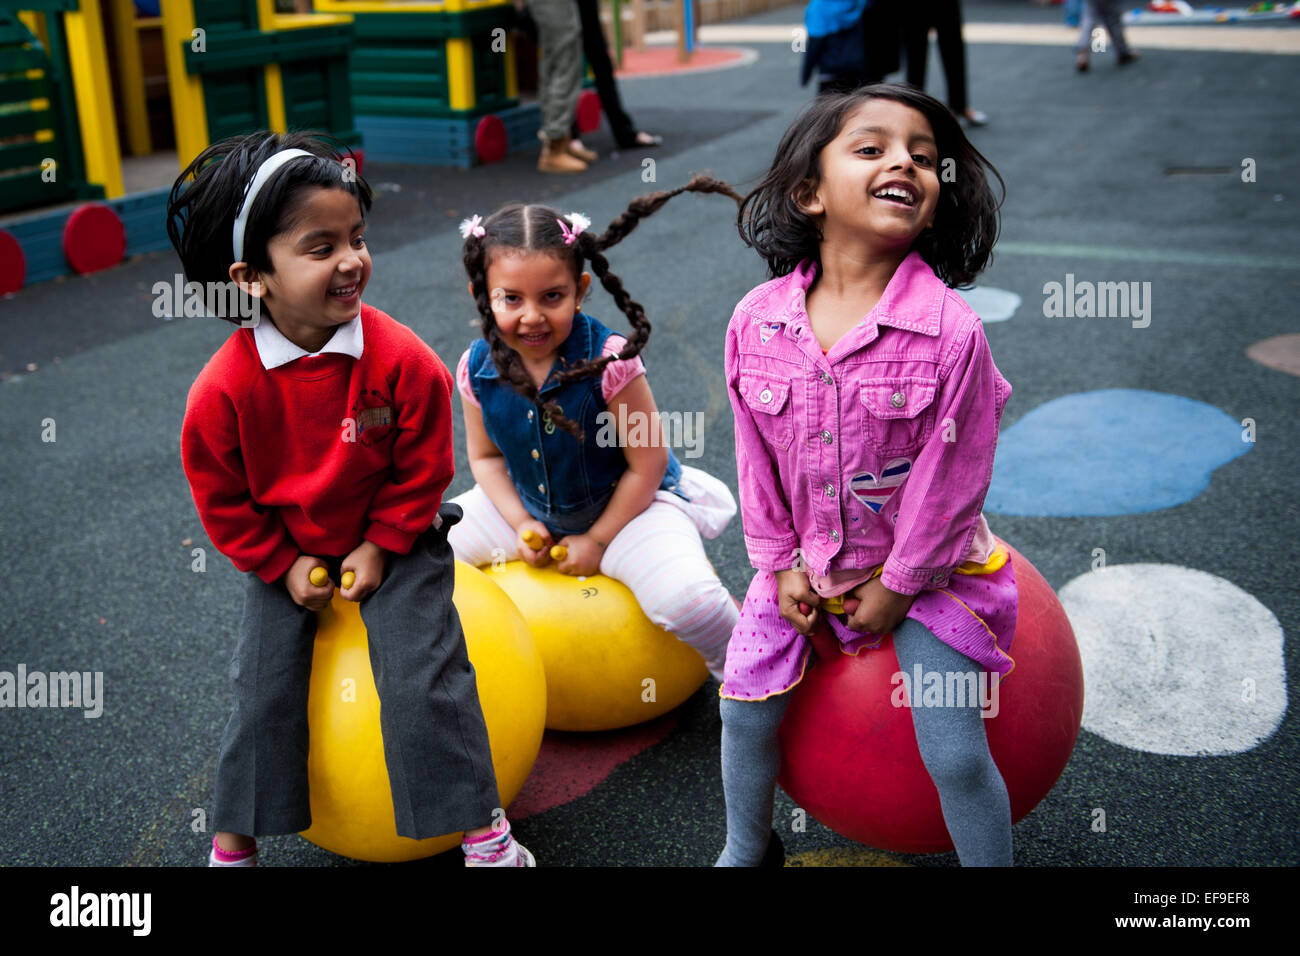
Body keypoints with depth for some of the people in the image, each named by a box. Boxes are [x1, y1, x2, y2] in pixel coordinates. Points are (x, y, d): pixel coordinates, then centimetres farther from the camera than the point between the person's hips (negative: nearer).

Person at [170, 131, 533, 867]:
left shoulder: (401, 359, -23)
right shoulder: (225, 387, -22)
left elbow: (423, 467, -10)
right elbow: (221, 496, -7)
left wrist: (381, 545, -12)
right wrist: (282, 562, -7)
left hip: (393, 540, -1)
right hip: (285, 553, 2)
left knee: (422, 673, -10)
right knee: (263, 688, 3)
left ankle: (484, 831, 5)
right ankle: (234, 843, 23)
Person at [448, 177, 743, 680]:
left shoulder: (608, 361, -29)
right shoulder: (477, 370, -14)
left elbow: (647, 464, -20)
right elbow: (485, 456, 2)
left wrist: (597, 540, -16)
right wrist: (520, 524, -11)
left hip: (625, 506, -5)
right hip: (529, 508, 5)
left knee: (687, 599, -29)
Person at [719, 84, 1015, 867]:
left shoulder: (951, 330, -23)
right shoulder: (758, 319, -11)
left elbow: (952, 475, -16)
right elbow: (757, 456, -1)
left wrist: (899, 584, -10)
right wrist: (779, 565, 0)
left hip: (923, 575, -3)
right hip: (804, 569, 4)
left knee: (956, 758, -3)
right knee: (746, 711, 10)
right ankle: (747, 849, 39)